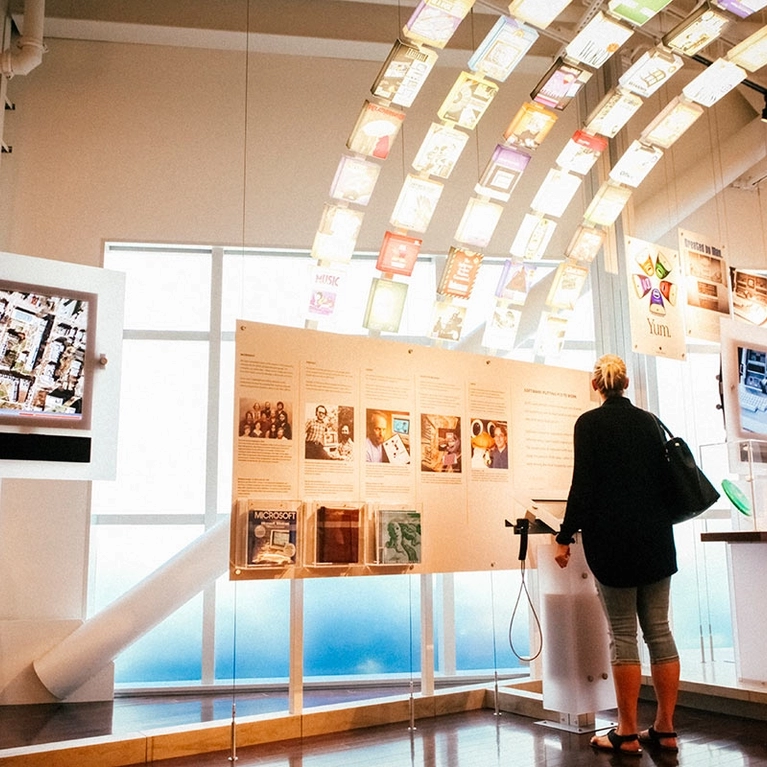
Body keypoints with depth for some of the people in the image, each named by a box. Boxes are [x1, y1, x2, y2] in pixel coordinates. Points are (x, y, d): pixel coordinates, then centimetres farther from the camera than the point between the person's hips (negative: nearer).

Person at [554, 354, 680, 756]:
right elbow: (663, 476, 15)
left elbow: (583, 484, -12)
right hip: (656, 538, 5)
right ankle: (665, 729, 15)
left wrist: (565, 537, -7)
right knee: (659, 632, 8)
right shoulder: (648, 421, 9)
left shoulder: (589, 423, -7)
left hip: (613, 540, -5)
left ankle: (627, 733, 7)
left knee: (622, 636, 1)